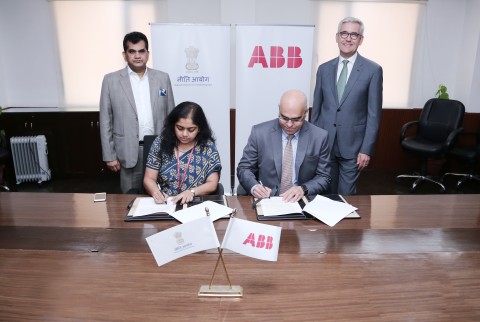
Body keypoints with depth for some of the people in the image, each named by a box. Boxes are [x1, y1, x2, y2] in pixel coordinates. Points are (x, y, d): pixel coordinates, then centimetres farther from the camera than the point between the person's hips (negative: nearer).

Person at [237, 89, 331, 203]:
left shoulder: (319, 137, -2)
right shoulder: (259, 132, -4)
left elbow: (323, 177, 3)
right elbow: (244, 169, 2)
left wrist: (303, 189, -16)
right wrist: (254, 186, -18)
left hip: (301, 201, 2)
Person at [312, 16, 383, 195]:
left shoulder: (373, 70, -3)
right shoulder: (324, 69, 7)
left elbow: (374, 114, -5)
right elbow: (316, 108, 9)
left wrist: (366, 149, -9)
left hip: (352, 145, -3)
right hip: (324, 143, 3)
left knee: (346, 195, 5)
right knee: (325, 194, 13)